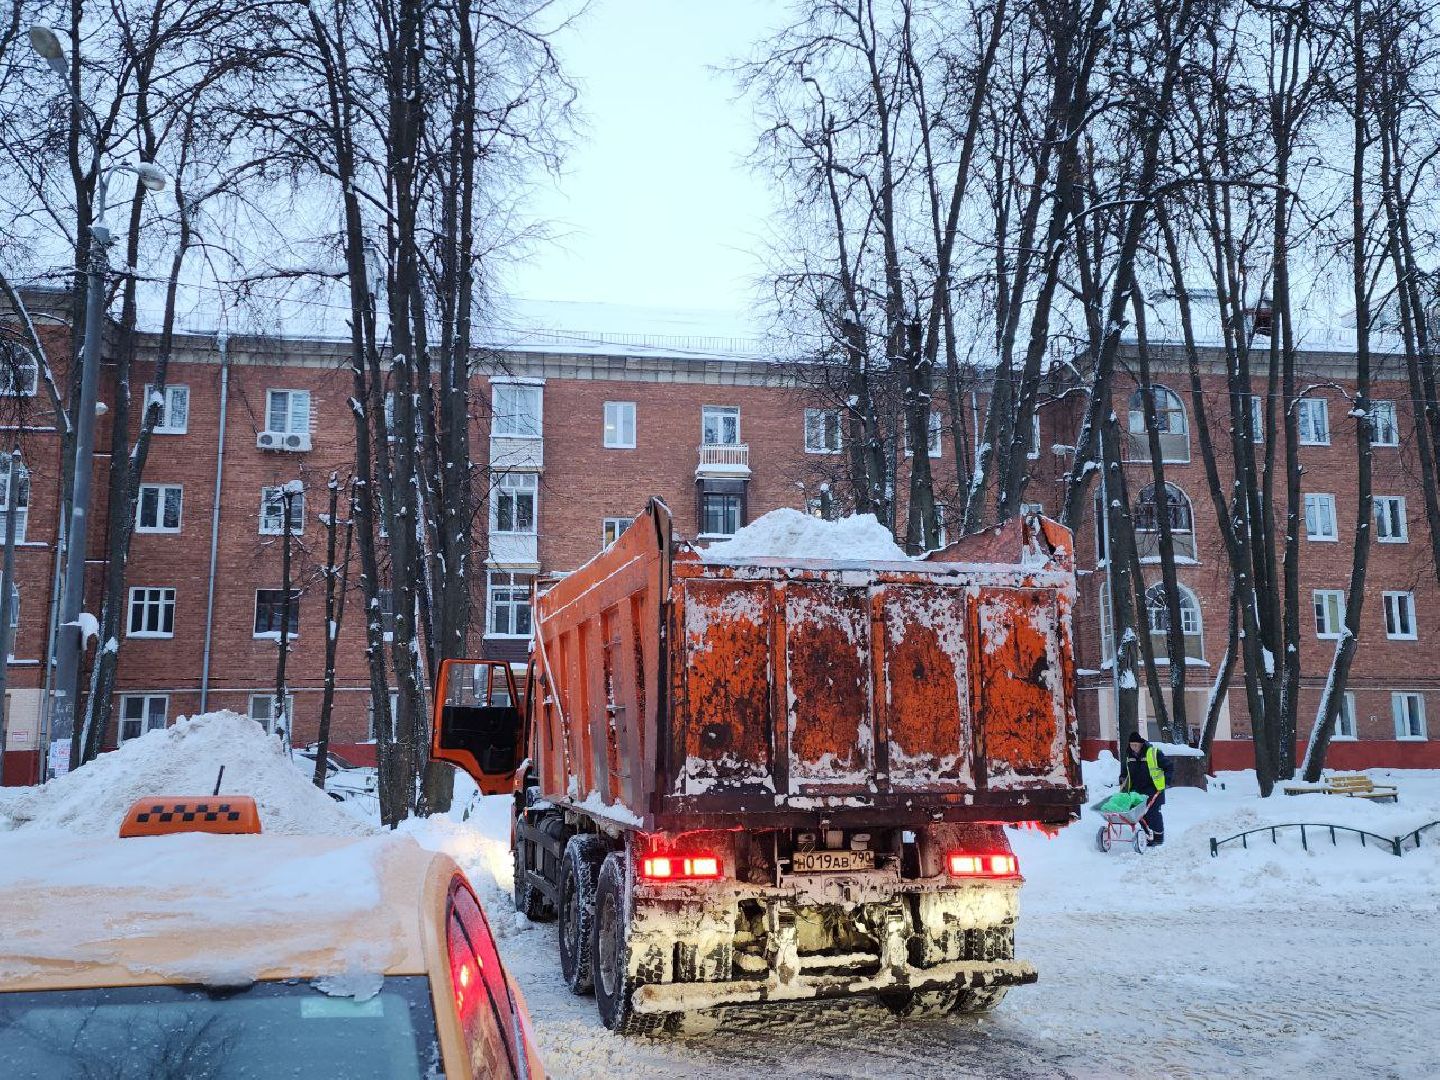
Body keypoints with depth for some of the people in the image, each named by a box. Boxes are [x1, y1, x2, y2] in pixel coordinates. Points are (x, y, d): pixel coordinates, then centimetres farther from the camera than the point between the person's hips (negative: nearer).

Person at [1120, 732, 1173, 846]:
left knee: (1153, 813, -6)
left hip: (1153, 790, -5)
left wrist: (1165, 781, -9)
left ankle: (1159, 837, 7)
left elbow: (1167, 767, -3)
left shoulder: (1154, 753, -9)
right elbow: (1125, 771, 26)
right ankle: (1149, 835, 15)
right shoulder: (1129, 756, 10)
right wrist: (1122, 782, 17)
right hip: (1137, 790, 5)